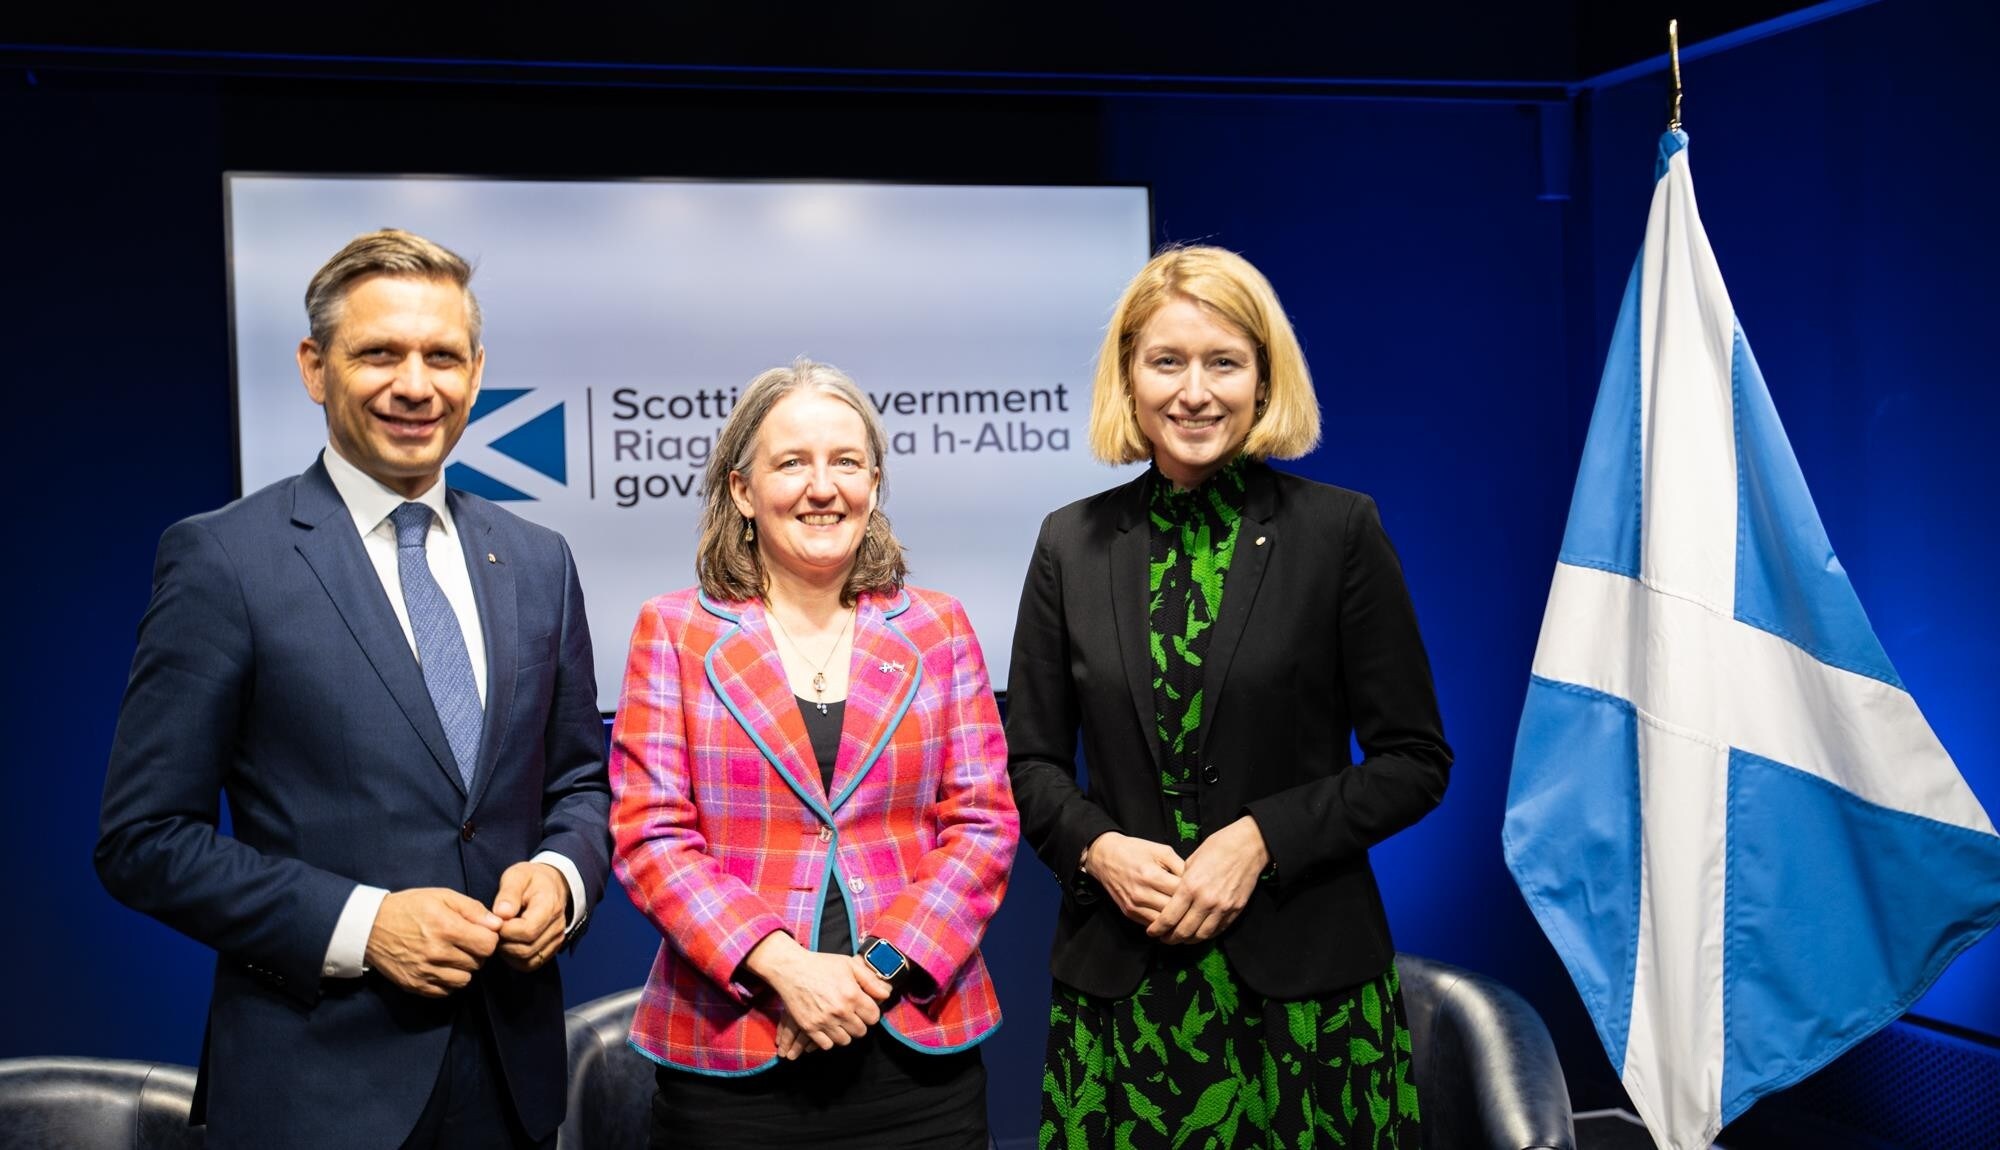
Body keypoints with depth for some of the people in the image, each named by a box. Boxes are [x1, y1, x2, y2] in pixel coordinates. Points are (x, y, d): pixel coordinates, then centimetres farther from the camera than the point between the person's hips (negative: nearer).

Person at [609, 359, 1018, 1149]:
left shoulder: (937, 629, 5)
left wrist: (881, 966, -11)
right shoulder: (674, 631, 2)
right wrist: (781, 963, -15)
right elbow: (650, 834, -4)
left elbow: (983, 824, 2)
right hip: (730, 1055, -1)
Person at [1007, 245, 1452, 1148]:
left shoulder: (1339, 530, -3)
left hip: (1303, 983, -1)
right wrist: (1097, 848, -10)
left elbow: (1416, 761, -2)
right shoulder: (1072, 543, 5)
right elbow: (1032, 761, 9)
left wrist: (1262, 839, -13)